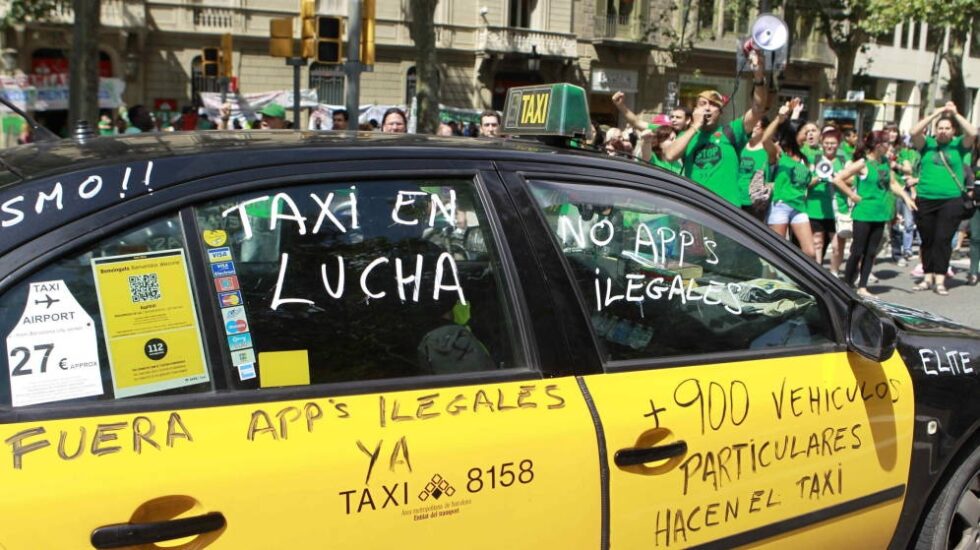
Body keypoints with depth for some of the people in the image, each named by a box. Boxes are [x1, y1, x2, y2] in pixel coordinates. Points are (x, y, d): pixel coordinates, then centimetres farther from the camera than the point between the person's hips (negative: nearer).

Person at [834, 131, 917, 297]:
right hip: (863, 213, -6)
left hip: (880, 213, 6)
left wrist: (906, 197, 4)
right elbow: (837, 179, -14)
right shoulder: (863, 163, -11)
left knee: (871, 252, 7)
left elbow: (893, 184, 18)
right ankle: (847, 286, 9)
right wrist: (853, 196, -12)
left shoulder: (885, 162, 9)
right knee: (858, 251, -2)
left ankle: (862, 286, 13)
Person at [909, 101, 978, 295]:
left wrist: (955, 114, -10)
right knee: (927, 241, 8)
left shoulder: (958, 145, 6)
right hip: (925, 200, 2)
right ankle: (928, 277, 17)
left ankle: (939, 280, -3)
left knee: (943, 240, -5)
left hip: (951, 200, -2)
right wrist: (935, 113, -11)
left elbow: (972, 133, -11)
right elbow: (915, 132, -9)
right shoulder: (928, 144, 7)